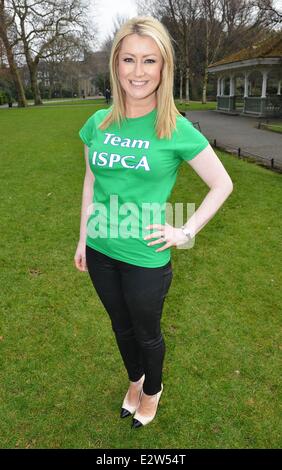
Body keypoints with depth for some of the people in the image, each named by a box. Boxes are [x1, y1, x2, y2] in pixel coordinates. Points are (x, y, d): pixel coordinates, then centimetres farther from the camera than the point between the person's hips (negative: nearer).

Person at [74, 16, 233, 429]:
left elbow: (223, 184, -6)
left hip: (146, 257, -4)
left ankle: (153, 389, 50)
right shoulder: (98, 123, -1)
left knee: (147, 334, 18)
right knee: (121, 327, 24)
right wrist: (83, 239, 11)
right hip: (101, 251, 5)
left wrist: (186, 232, -10)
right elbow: (91, 181, 9)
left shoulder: (177, 130, -14)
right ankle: (135, 380, 54)